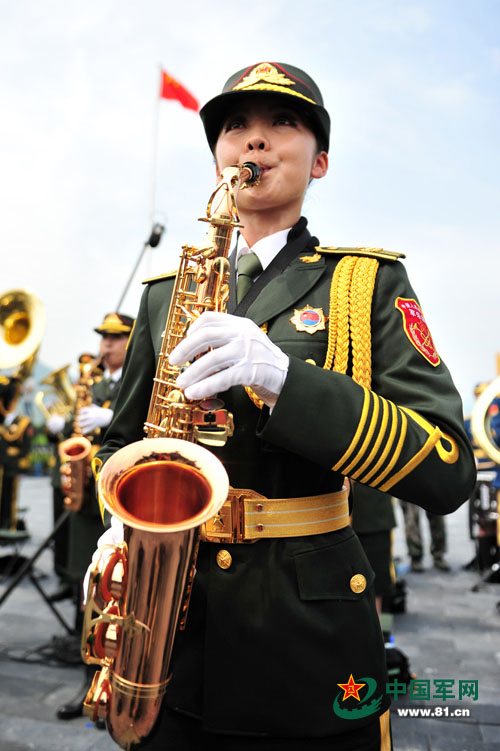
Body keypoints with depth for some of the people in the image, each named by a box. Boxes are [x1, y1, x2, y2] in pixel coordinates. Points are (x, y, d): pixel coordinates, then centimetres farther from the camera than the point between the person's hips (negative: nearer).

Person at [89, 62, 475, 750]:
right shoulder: (166, 292, 7)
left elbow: (449, 471, -14)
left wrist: (286, 379, -27)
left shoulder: (368, 281, -4)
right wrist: (123, 524, -6)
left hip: (307, 641, -2)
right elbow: (122, 440, 15)